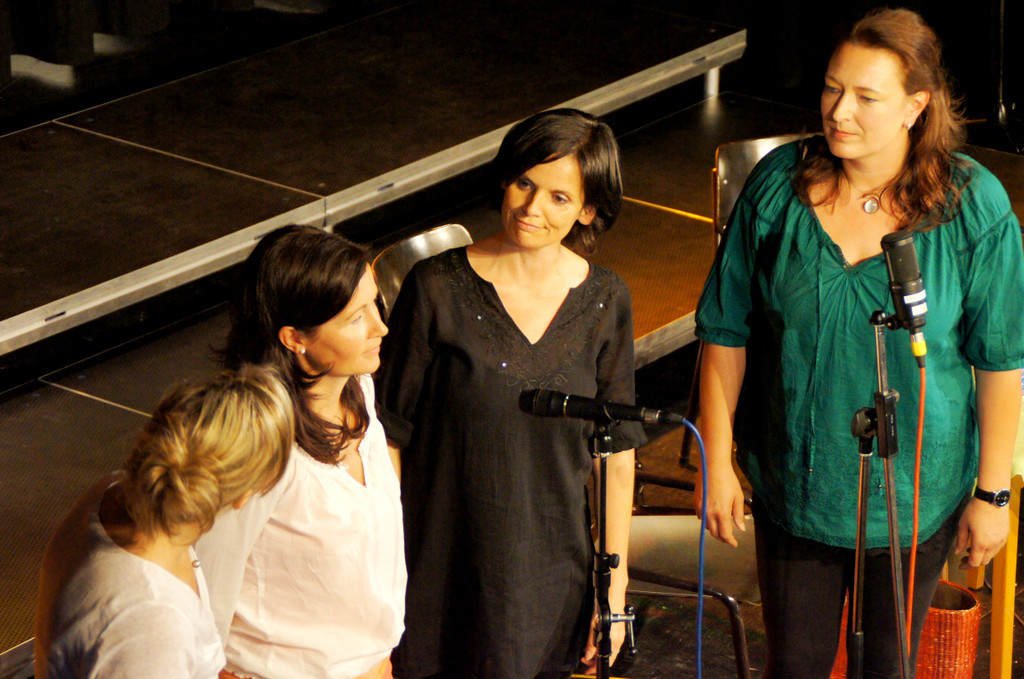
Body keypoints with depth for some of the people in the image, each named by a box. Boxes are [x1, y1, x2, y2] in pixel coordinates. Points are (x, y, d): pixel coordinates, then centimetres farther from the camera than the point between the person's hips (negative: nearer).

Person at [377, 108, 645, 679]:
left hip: (551, 579, 2)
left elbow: (617, 451, 3)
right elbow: (391, 436, -5)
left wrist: (614, 584, 3)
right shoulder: (438, 288, -11)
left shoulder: (605, 301, -3)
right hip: (440, 568, -2)